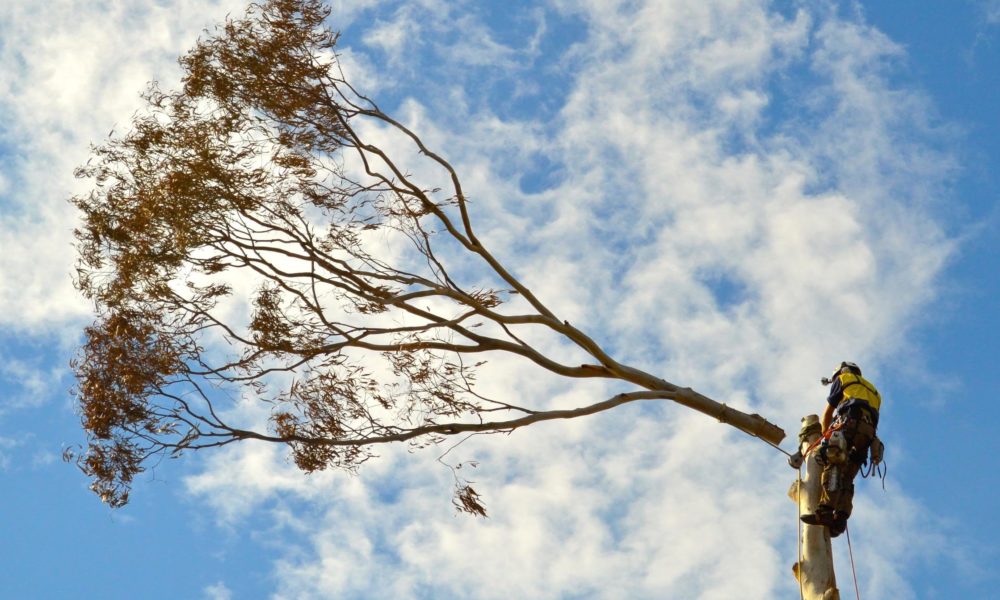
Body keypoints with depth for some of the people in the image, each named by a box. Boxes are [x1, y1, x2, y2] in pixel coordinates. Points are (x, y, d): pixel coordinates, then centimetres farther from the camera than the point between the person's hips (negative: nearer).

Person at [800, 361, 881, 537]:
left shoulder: (843, 379, 23)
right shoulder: (872, 391, 40)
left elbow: (828, 413, 23)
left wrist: (825, 434, 38)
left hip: (850, 422, -6)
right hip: (868, 433, 6)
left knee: (833, 465, -20)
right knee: (847, 477, 0)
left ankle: (825, 511, -38)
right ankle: (840, 517, -21)